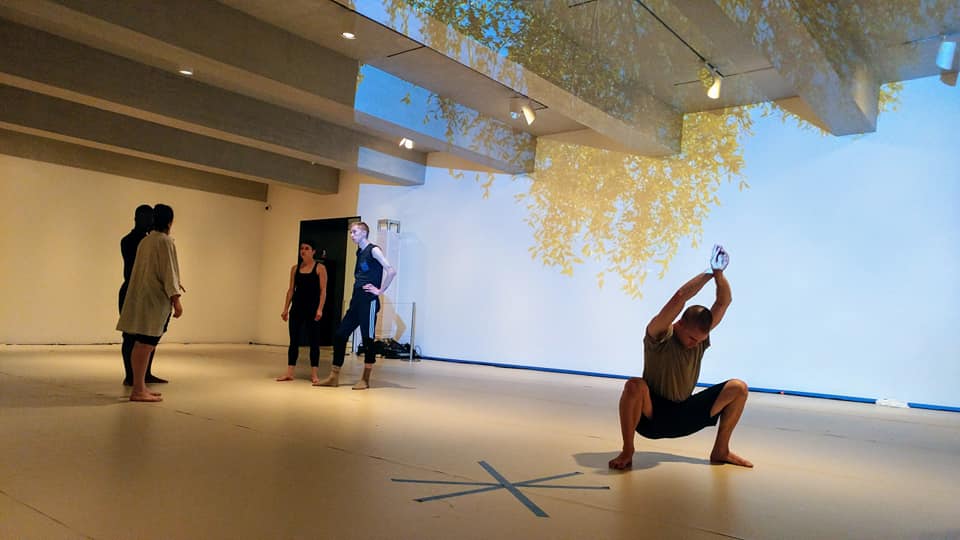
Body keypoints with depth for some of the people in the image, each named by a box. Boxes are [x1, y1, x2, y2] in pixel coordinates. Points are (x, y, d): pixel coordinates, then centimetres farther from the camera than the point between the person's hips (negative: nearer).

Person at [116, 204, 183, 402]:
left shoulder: (145, 241, 16)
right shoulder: (165, 241, -11)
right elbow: (168, 270, -15)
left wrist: (173, 284, 39)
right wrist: (176, 298, -14)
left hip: (141, 297, 9)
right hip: (155, 299, -9)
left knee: (141, 344, 12)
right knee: (146, 344, -8)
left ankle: (140, 387, 19)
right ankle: (138, 390, -6)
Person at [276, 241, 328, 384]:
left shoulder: (320, 268, -2)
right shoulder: (295, 268, 9)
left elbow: (323, 291, -7)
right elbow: (291, 289, 11)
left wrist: (320, 309, -16)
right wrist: (285, 309, 5)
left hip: (312, 308, -4)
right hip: (297, 307, 4)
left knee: (313, 341, 1)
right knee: (294, 340, 5)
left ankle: (314, 374, 6)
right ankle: (289, 372, 9)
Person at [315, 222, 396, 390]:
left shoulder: (374, 250, -7)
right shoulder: (359, 252, 17)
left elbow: (391, 271, -19)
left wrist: (380, 290, -15)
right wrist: (357, 285, 15)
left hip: (369, 302, -8)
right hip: (356, 301, 8)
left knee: (368, 339, -1)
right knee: (339, 335, 4)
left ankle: (365, 380, 8)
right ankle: (334, 377, 11)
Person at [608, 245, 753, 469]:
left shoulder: (701, 334, 1)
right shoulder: (659, 336, -16)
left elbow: (724, 301, -8)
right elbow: (679, 297, -31)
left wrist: (719, 274, -24)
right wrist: (708, 274, -25)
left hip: (684, 416, 5)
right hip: (651, 417, -5)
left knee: (738, 387, -6)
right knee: (635, 385, -39)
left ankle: (721, 450, 5)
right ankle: (627, 452, -22)